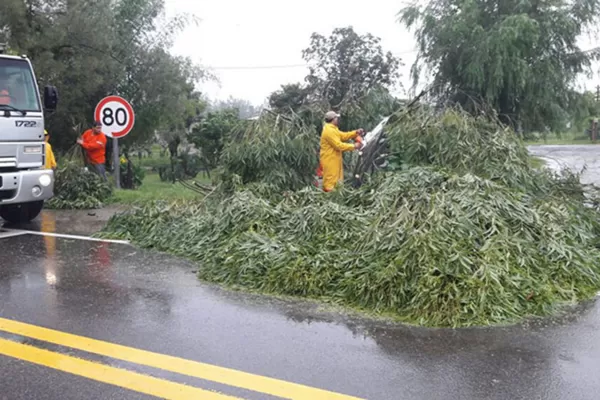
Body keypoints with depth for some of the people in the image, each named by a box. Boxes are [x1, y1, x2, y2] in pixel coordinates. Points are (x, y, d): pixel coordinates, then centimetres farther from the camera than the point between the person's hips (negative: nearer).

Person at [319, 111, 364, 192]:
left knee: (336, 179, 16)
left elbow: (343, 136, 15)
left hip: (334, 159, 11)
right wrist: (353, 146, -19)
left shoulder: (332, 129, 12)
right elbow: (339, 145, -24)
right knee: (330, 180, -5)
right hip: (330, 161, -11)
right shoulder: (329, 131, -22)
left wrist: (356, 133, 3)